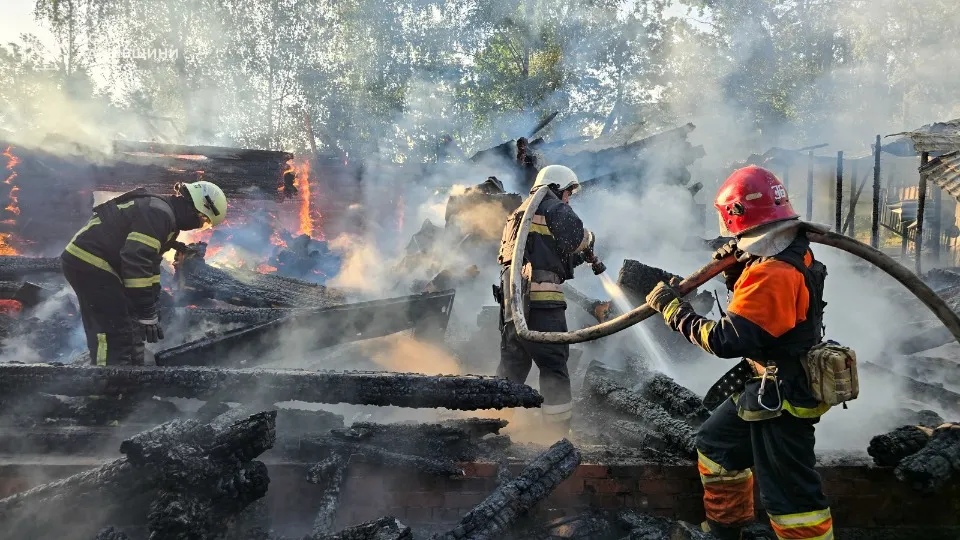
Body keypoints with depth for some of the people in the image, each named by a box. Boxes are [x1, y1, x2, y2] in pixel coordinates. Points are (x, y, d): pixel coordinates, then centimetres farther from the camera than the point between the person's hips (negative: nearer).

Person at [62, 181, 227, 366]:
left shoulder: (164, 214, 16)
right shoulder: (159, 213, -17)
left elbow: (149, 261, 22)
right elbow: (136, 261, -27)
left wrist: (152, 309, 21)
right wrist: (147, 314, -25)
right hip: (89, 263, -11)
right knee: (116, 337, -13)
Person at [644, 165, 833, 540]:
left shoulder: (773, 274, -29)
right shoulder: (792, 253, 4)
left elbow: (727, 340, -29)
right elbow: (755, 301, 18)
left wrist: (673, 309, -20)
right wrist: (736, 269, 0)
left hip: (783, 396, -11)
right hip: (772, 386, 11)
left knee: (787, 493, -1)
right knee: (716, 443, 22)